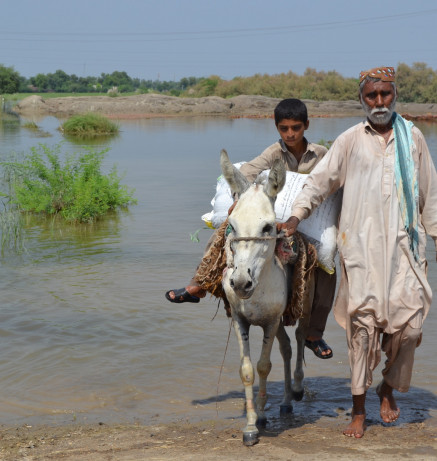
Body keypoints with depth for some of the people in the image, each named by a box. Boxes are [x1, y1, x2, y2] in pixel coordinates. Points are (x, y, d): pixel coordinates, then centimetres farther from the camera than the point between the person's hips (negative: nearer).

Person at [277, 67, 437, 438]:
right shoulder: (350, 141, 4)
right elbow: (319, 182, 2)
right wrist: (295, 217, -11)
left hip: (405, 241, 2)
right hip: (361, 244, -1)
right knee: (362, 323, -3)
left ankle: (389, 388, 23)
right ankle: (359, 411, 7)